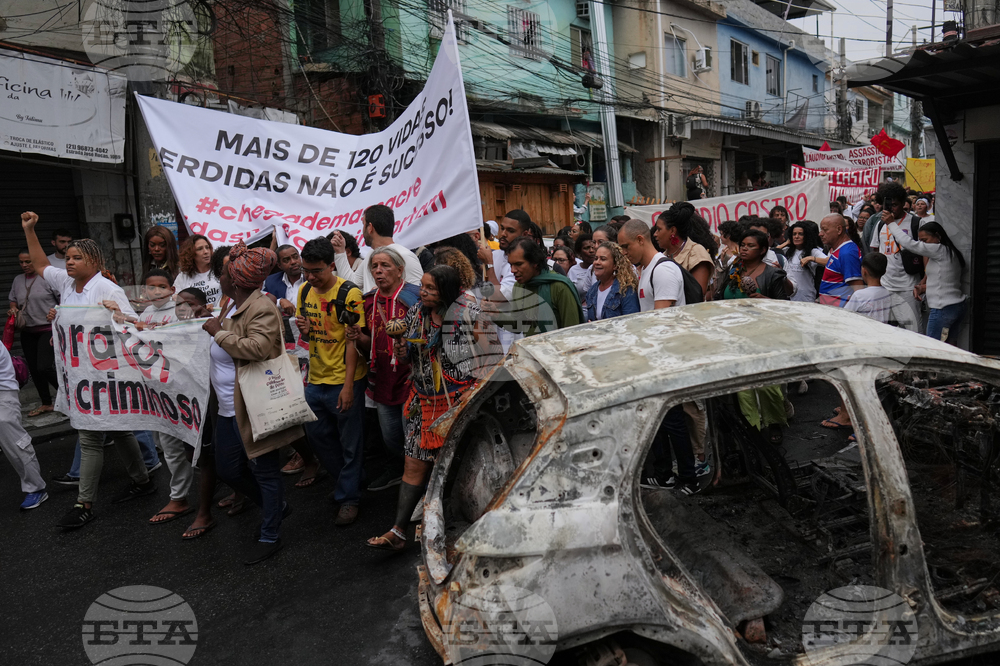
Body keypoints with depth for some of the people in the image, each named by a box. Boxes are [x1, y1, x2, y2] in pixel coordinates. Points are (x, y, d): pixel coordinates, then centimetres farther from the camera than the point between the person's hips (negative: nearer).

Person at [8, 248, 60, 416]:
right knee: (34, 369, 10)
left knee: (44, 367, -17)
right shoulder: (18, 280, 10)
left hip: (48, 329, -7)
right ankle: (46, 403, 24)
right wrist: (12, 310, 0)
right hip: (28, 332, 7)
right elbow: (13, 301, 24)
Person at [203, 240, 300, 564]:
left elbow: (258, 347, -35)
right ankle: (276, 507, 38)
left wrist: (219, 332, -23)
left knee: (264, 470, 4)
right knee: (228, 469, 18)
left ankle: (270, 536, 21)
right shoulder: (231, 303, 12)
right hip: (229, 408, 10)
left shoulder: (262, 308, -18)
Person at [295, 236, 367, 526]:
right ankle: (349, 481, 37)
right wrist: (304, 329, -8)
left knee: (349, 442, 5)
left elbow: (353, 341, -14)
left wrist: (348, 385, -17)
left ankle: (348, 497, 20)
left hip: (344, 380, -7)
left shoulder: (349, 294, -14)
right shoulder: (305, 291, 6)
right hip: (316, 379, 7)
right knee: (317, 436, 17)